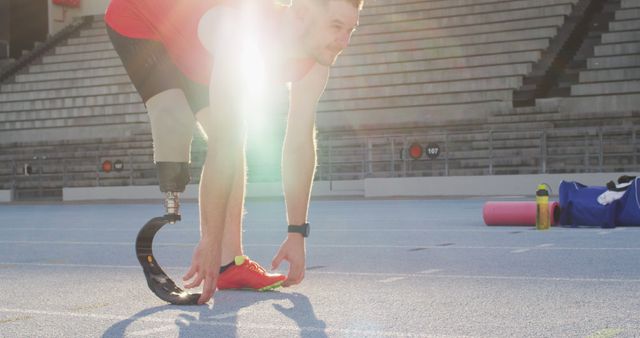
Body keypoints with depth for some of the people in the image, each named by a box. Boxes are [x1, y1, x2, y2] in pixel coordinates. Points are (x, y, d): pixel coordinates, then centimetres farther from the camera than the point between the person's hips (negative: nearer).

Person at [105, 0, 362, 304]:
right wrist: (211, 242, -44)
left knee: (233, 139, 0)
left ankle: (230, 262, 3)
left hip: (192, 50, 8)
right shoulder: (245, 37, -43)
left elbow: (300, 144, -13)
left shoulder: (315, 62, -20)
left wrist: (297, 234, -12)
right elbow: (221, 146, -45)